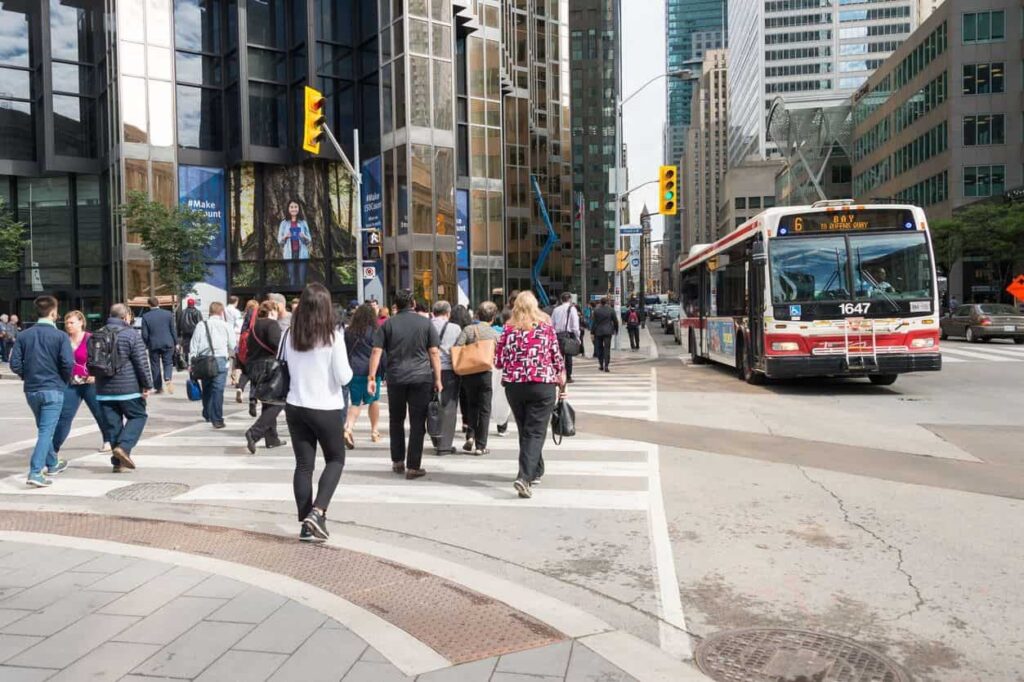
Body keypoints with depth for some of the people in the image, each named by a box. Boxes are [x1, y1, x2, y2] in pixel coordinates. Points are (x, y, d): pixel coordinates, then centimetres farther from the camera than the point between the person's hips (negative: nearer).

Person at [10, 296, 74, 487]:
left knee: (44, 429, 21)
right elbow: (68, 363, -18)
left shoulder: (23, 336, 2)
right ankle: (35, 473, -13)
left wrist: (28, 376, 16)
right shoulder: (60, 336, -10)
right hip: (53, 390, -5)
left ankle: (52, 464, 36)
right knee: (46, 431, -4)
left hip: (31, 390, 5)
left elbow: (15, 364, -1)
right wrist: (65, 381, 1)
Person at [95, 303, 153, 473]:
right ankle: (123, 447, -10)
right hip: (128, 388, -5)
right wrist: (147, 385, -6)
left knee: (112, 424, 9)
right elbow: (142, 363, -11)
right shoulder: (131, 335, -8)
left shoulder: (98, 335, 11)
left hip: (104, 389, 5)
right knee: (138, 416, 9)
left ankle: (118, 461, 11)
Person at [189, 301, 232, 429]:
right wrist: (228, 353, 27)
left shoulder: (201, 325, 5)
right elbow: (232, 345, 5)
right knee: (218, 390, -4)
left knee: (206, 389, 17)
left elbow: (193, 346, 3)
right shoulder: (225, 326, 2)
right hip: (220, 360, -3)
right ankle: (217, 420, -6)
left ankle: (207, 415, 30)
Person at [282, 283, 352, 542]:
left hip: (295, 407, 4)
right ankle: (317, 512, -3)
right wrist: (348, 369, 7)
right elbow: (343, 377, -12)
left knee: (303, 465, 10)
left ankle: (306, 524, 14)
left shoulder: (289, 336, -2)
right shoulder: (333, 337, -14)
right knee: (336, 460, 14)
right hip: (326, 409, -4)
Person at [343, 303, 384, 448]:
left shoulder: (348, 332, 4)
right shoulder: (374, 332, -6)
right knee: (374, 400, 15)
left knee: (355, 403, 8)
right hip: (371, 370, -3)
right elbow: (381, 353, -5)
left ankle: (348, 428, -16)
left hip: (353, 371, 3)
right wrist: (386, 372, 2)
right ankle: (374, 432, 20)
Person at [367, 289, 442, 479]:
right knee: (417, 423, 3)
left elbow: (376, 351, -2)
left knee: (396, 421, 17)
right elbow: (434, 353, -1)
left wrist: (371, 377, -1)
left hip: (395, 378, 2)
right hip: (421, 378, -1)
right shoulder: (426, 323, 3)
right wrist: (438, 379, 3)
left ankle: (397, 462, 24)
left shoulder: (388, 324, 5)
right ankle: (413, 467, 3)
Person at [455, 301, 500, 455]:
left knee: (472, 405, 21)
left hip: (468, 374, 2)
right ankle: (480, 446, 6)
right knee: (484, 410, 6)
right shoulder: (495, 334, -3)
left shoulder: (468, 329, -3)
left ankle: (470, 436, 7)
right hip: (486, 374, -1)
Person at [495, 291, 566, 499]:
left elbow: (499, 362, 3)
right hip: (543, 385, -2)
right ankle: (524, 477, -15)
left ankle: (536, 471, 30)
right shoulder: (546, 326, -2)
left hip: (513, 386, 2)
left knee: (525, 430, 18)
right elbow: (557, 357, 0)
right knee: (535, 432, -1)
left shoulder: (508, 329, 1)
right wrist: (561, 382, 13)